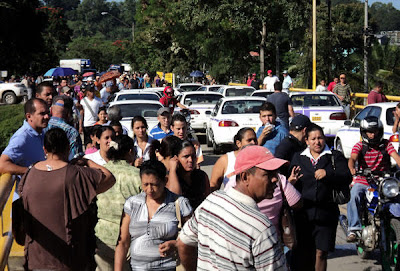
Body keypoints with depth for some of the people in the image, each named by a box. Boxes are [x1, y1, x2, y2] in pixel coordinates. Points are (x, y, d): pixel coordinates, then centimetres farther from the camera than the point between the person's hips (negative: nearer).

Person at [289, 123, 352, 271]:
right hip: (303, 213, 1)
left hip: (326, 214, -1)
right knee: (302, 253, 0)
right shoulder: (298, 158, 15)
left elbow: (347, 177, -5)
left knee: (321, 253, -2)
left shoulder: (335, 157, 8)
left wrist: (328, 174, -20)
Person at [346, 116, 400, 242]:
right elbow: (352, 158, -16)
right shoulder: (359, 146, 3)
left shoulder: (386, 144, 6)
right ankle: (353, 229, -32)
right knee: (353, 196, -30)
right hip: (362, 182, -1)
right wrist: (352, 168, -40)